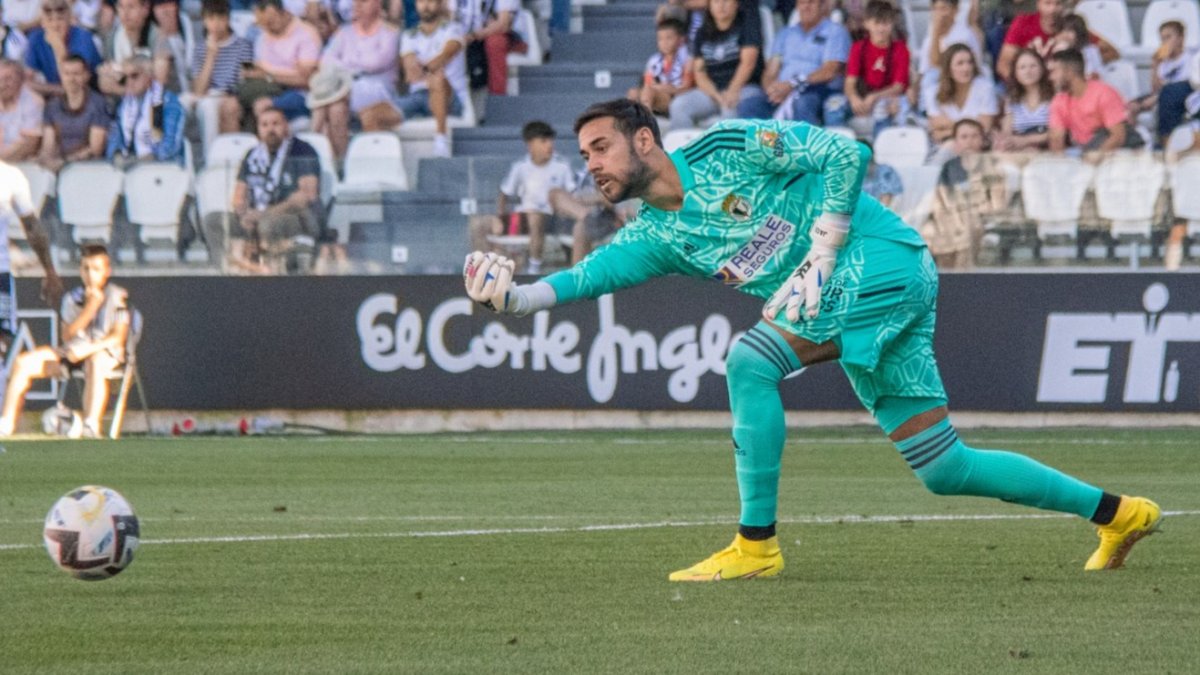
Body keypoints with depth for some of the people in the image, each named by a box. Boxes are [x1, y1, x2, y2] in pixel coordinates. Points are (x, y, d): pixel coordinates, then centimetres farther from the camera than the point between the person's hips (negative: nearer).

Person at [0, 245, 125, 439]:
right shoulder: (73, 298, 11)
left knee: (96, 363, -43)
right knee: (23, 363, -10)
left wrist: (89, 349, -21)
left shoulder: (117, 296, -2)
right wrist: (90, 307, -9)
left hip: (105, 351, -5)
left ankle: (91, 427, -51)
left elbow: (118, 337, -8)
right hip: (73, 353, 5)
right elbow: (67, 336, 0)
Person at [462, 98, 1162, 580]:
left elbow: (845, 152, -10)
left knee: (750, 362, -22)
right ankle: (1117, 512, 16)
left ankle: (757, 544, -16)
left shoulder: (727, 147, -8)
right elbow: (579, 280, 2)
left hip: (882, 258, -8)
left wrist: (819, 257, -14)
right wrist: (511, 295, -16)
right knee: (943, 467, 5)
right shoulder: (654, 238, 11)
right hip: (847, 291, 8)